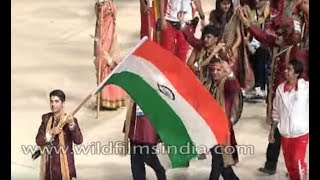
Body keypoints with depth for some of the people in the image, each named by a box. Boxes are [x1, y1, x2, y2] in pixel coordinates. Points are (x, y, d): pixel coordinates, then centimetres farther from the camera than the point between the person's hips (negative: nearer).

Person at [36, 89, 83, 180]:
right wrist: (51, 133, -18)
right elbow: (38, 141, -1)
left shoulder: (70, 120, -10)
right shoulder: (46, 119, 4)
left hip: (64, 165, -4)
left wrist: (72, 125, -38)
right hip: (49, 165, 5)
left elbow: (78, 140, -23)